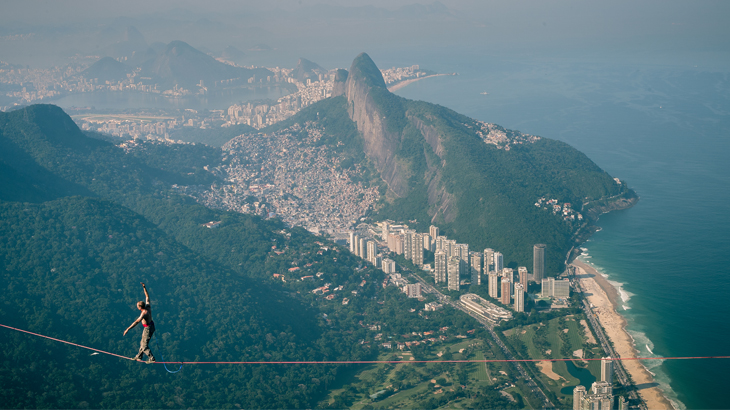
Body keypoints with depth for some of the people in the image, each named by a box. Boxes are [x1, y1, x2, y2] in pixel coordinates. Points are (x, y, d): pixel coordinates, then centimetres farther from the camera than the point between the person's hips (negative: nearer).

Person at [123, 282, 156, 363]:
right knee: (142, 343, 23)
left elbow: (137, 322, -36)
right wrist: (144, 287, 9)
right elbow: (147, 296, 8)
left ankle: (151, 359, 4)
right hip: (151, 325, 9)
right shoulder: (148, 306, -5)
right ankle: (139, 356, 36)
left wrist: (128, 329, -40)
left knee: (145, 346, 1)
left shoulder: (144, 313, -28)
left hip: (148, 329, -9)